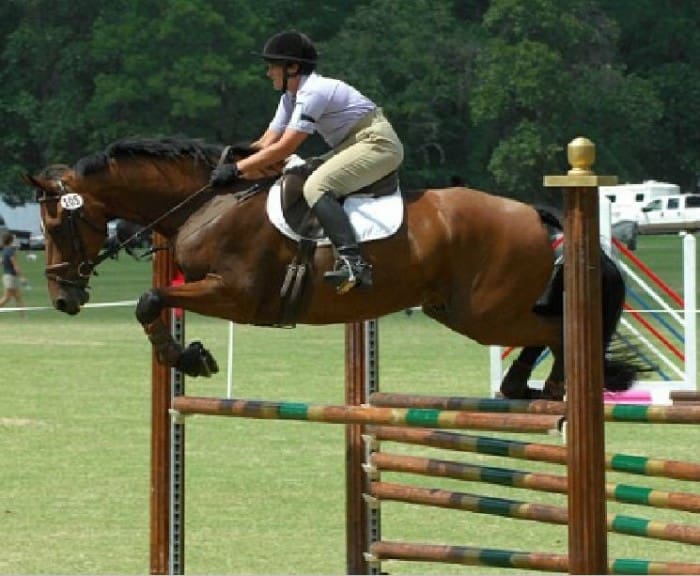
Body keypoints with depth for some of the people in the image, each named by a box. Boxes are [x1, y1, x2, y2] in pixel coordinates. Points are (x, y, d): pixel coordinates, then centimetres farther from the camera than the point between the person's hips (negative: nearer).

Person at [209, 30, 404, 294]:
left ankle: (352, 262, -39)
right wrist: (229, 160, -4)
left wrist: (237, 169, -22)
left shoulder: (313, 92, -19)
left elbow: (284, 148, -24)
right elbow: (267, 142, 10)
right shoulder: (291, 98, 11)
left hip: (378, 143, -11)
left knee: (316, 186, -26)